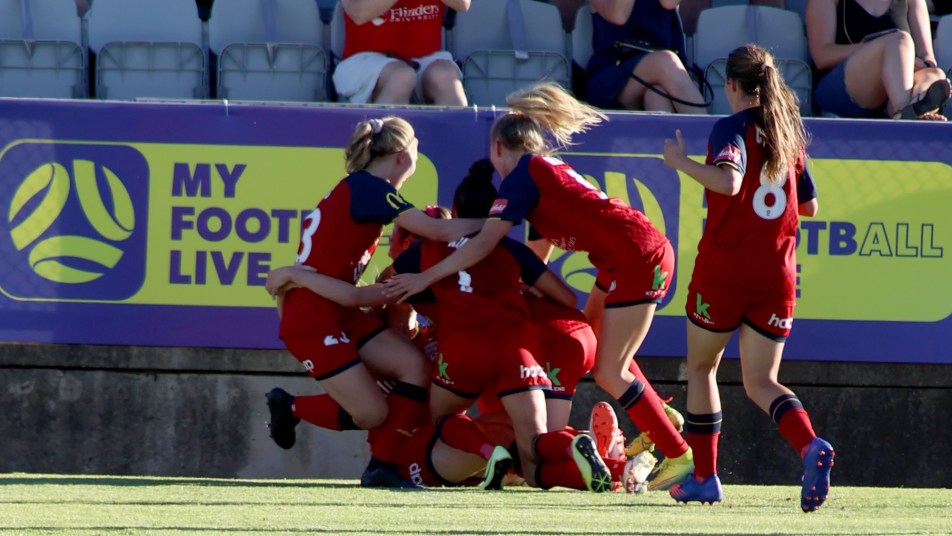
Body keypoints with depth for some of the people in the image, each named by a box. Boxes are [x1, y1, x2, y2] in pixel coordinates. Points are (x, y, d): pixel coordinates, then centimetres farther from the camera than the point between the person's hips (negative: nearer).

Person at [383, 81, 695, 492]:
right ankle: (660, 420, 24)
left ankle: (678, 455, -4)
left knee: (609, 374, -5)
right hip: (646, 252, 9)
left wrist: (425, 278, -6)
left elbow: (483, 246, -11)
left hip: (637, 258, -9)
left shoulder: (522, 175, -5)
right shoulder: (548, 168, 22)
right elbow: (538, 254, 25)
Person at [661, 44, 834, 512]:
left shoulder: (732, 128, -7)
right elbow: (809, 204, 19)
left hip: (724, 267, -5)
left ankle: (704, 476, 15)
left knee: (701, 368, 15)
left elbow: (728, 180, -26)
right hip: (776, 275, 5)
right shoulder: (788, 132, 12)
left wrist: (680, 162, -13)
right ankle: (811, 446, -23)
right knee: (761, 382, 5)